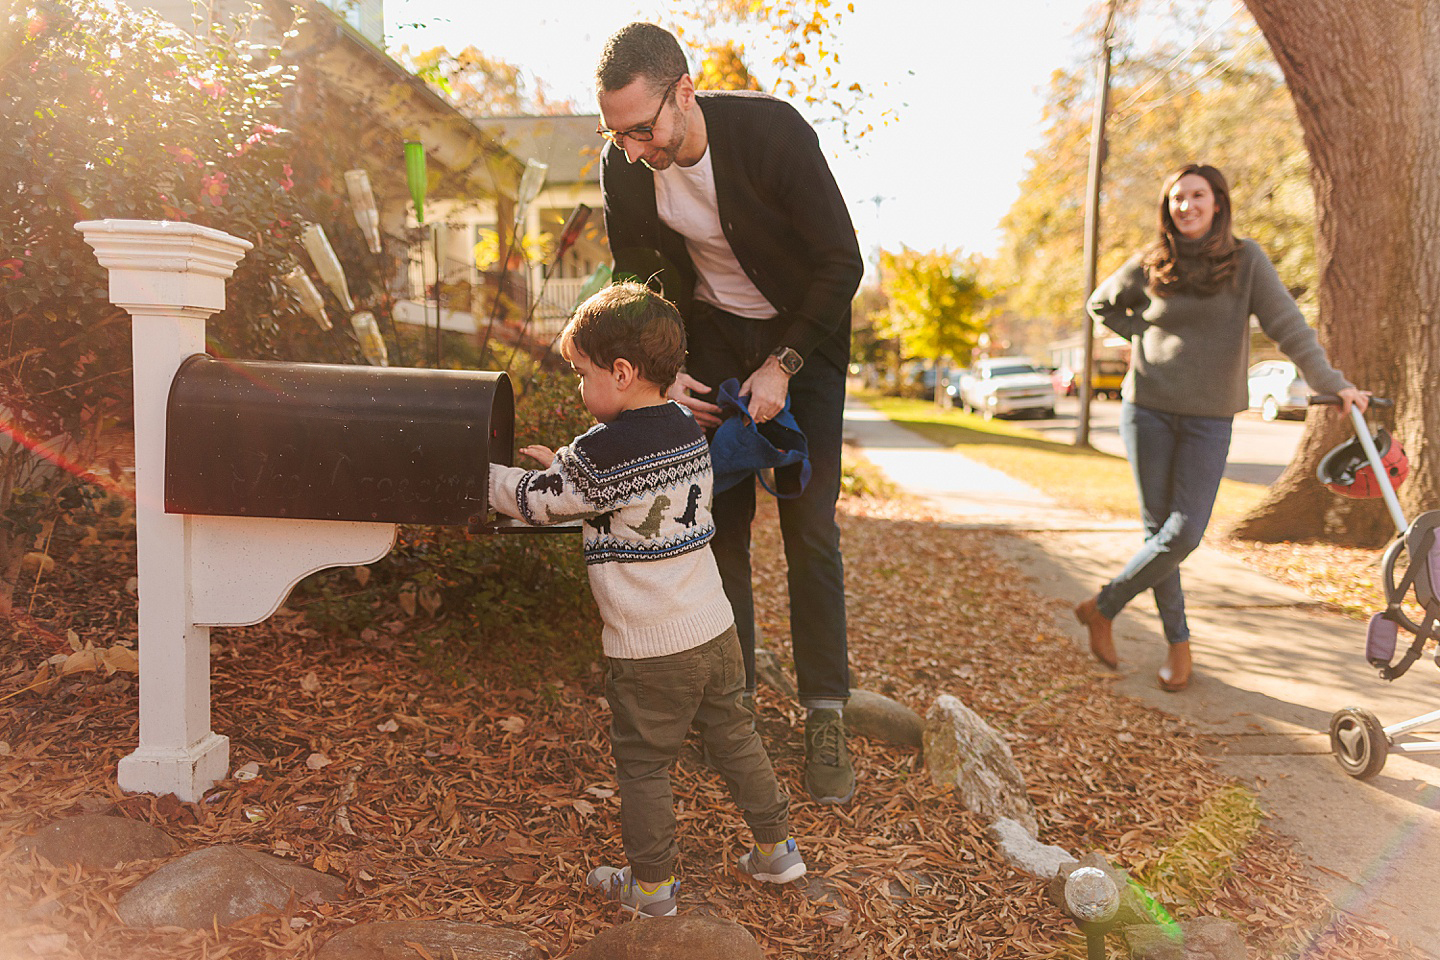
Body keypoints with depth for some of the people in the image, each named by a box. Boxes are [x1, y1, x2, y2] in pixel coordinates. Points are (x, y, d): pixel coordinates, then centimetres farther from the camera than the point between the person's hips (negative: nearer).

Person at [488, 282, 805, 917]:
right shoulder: (688, 430, 3)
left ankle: (652, 885, 25)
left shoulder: (600, 454, -20)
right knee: (734, 737, 20)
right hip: (714, 628, 7)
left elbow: (535, 501, -4)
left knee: (643, 765, 10)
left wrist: (485, 473, 12)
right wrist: (562, 465, 23)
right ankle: (776, 849, 32)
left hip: (649, 651, -7)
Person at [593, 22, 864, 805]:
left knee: (810, 529, -7)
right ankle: (733, 696, 15)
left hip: (804, 337, -3)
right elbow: (637, 282, 0)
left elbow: (841, 262, -19)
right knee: (721, 522, 0)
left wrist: (783, 366, -22)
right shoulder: (623, 167, -14)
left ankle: (825, 717, 4)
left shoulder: (773, 131, -26)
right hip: (713, 340, 3)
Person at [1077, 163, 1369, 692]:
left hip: (1209, 417, -1)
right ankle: (1178, 642, 17)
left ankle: (1102, 607, 8)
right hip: (1148, 408, 1)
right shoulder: (1151, 265, 4)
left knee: (1185, 533, -10)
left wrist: (1331, 382, -18)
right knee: (1159, 528, 3)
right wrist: (1145, 336, 6)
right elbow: (1101, 304, 20)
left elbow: (1287, 325, -7)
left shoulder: (1246, 259, -1)